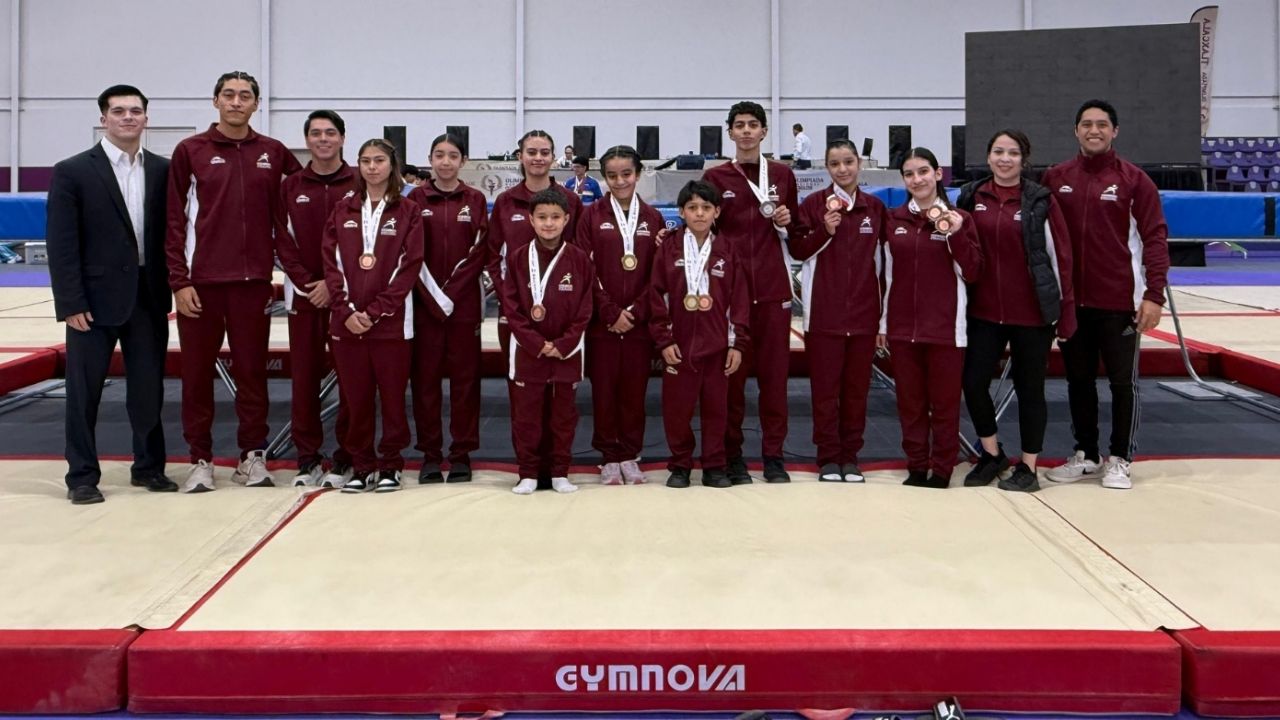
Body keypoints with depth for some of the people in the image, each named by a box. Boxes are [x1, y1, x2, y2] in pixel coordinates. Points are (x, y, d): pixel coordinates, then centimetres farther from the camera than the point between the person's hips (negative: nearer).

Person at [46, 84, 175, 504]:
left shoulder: (163, 171, 7)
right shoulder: (72, 172, -3)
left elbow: (170, 233, 7)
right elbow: (61, 245, -6)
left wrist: (170, 289, 0)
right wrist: (70, 303, -11)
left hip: (149, 298, 3)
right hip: (96, 300, -3)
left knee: (149, 389, 9)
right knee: (84, 392, 4)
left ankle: (148, 467, 24)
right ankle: (82, 476, 15)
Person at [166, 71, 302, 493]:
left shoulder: (273, 153, 7)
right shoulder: (190, 152, 2)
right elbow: (175, 221, 0)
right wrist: (179, 280, -6)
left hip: (254, 281, 1)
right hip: (200, 282, -1)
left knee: (252, 371, 6)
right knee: (197, 372, 4)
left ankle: (252, 456, 16)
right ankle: (200, 460, 14)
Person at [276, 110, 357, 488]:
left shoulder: (359, 185, 1)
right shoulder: (291, 186, 9)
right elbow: (284, 242, 5)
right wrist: (306, 283, -8)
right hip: (303, 294, 2)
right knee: (304, 376, 4)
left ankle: (345, 457, 9)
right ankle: (308, 457, 13)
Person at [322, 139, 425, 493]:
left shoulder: (407, 211, 1)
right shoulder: (342, 211, 10)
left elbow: (410, 266, -5)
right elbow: (332, 263, 5)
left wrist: (375, 311, -11)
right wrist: (346, 311, -8)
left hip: (391, 321, -2)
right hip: (347, 320, 3)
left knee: (392, 395, 2)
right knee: (355, 396, 6)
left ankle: (390, 465, 14)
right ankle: (362, 465, 17)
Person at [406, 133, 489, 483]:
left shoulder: (475, 200, 5)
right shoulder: (416, 198, 5)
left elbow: (478, 253, 1)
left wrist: (451, 293, -8)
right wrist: (434, 296, -9)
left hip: (465, 301, 0)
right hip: (424, 300, 0)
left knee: (465, 375, 2)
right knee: (425, 375, 2)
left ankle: (462, 454, 10)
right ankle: (430, 454, 10)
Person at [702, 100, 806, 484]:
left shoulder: (782, 175, 10)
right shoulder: (715, 177, 5)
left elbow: (796, 231, 18)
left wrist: (786, 221, -3)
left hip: (773, 288, 2)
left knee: (775, 371, 2)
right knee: (731, 372, 1)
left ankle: (773, 455, 11)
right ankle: (732, 454, 10)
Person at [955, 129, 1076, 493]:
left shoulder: (1041, 200, -4)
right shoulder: (972, 197, 4)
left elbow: (1061, 256, -3)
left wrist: (1065, 312, -5)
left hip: (1032, 313, -3)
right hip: (984, 310, 3)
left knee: (1029, 388, 7)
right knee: (973, 381, 0)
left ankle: (1028, 467, 20)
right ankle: (992, 454, 23)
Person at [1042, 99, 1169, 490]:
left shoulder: (1133, 178, -3)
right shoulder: (1056, 178, 4)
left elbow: (1155, 237, -5)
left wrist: (1154, 294, -12)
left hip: (1119, 301, -3)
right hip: (1070, 300, 3)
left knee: (1123, 382, 5)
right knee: (1079, 380, 11)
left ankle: (1119, 460, 17)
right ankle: (1085, 455, 24)